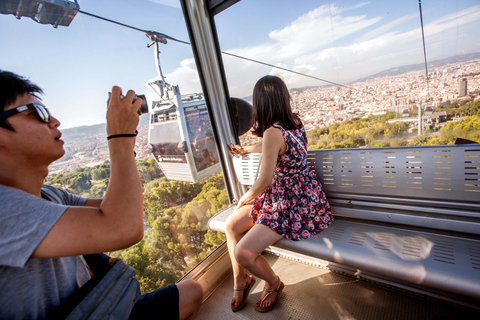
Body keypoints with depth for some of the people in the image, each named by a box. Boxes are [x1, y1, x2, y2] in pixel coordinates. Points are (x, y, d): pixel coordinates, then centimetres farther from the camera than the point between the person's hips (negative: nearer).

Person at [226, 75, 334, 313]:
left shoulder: (273, 132, -26)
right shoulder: (295, 123, 2)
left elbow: (264, 181, -19)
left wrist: (243, 200, 2)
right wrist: (247, 149, 38)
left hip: (297, 205, -9)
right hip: (280, 197, 9)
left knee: (242, 253, -12)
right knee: (232, 225, 7)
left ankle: (274, 284, 21)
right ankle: (240, 280, 26)